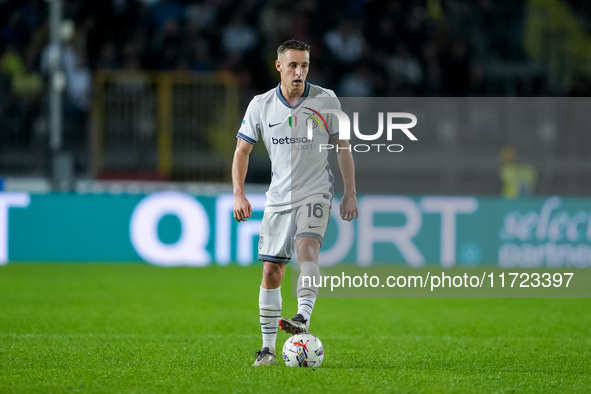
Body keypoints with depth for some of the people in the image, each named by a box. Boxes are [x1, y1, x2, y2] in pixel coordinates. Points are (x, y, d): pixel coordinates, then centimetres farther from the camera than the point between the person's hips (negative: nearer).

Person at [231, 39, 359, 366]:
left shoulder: (326, 101, -3)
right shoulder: (260, 105, -1)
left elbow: (342, 148, 5)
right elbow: (242, 150, 7)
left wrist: (350, 193, 1)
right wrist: (239, 194, -5)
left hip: (315, 193, -2)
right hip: (278, 197, 2)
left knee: (306, 248, -30)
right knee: (271, 272, 1)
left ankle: (303, 318, -42)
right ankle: (268, 348, 9)